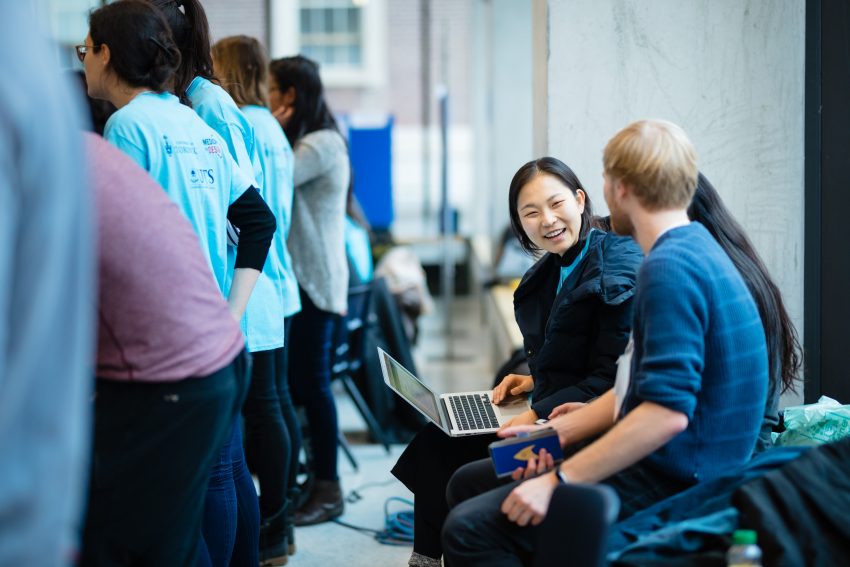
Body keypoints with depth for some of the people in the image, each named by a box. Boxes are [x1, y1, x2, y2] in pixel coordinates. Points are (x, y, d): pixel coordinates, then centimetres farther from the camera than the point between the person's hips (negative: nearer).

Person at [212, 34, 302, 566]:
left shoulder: (241, 127, -14)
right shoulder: (272, 127, 16)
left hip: (250, 288, -10)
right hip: (276, 284, 10)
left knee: (262, 405, -5)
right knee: (277, 398, 13)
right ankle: (282, 516, 21)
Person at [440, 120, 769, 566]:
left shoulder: (669, 269, -19)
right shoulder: (691, 249, 15)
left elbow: (667, 411, -28)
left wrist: (558, 481, -24)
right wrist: (557, 431, 11)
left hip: (672, 481, -11)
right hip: (660, 463, 11)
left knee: (470, 529, -19)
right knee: (468, 483, 12)